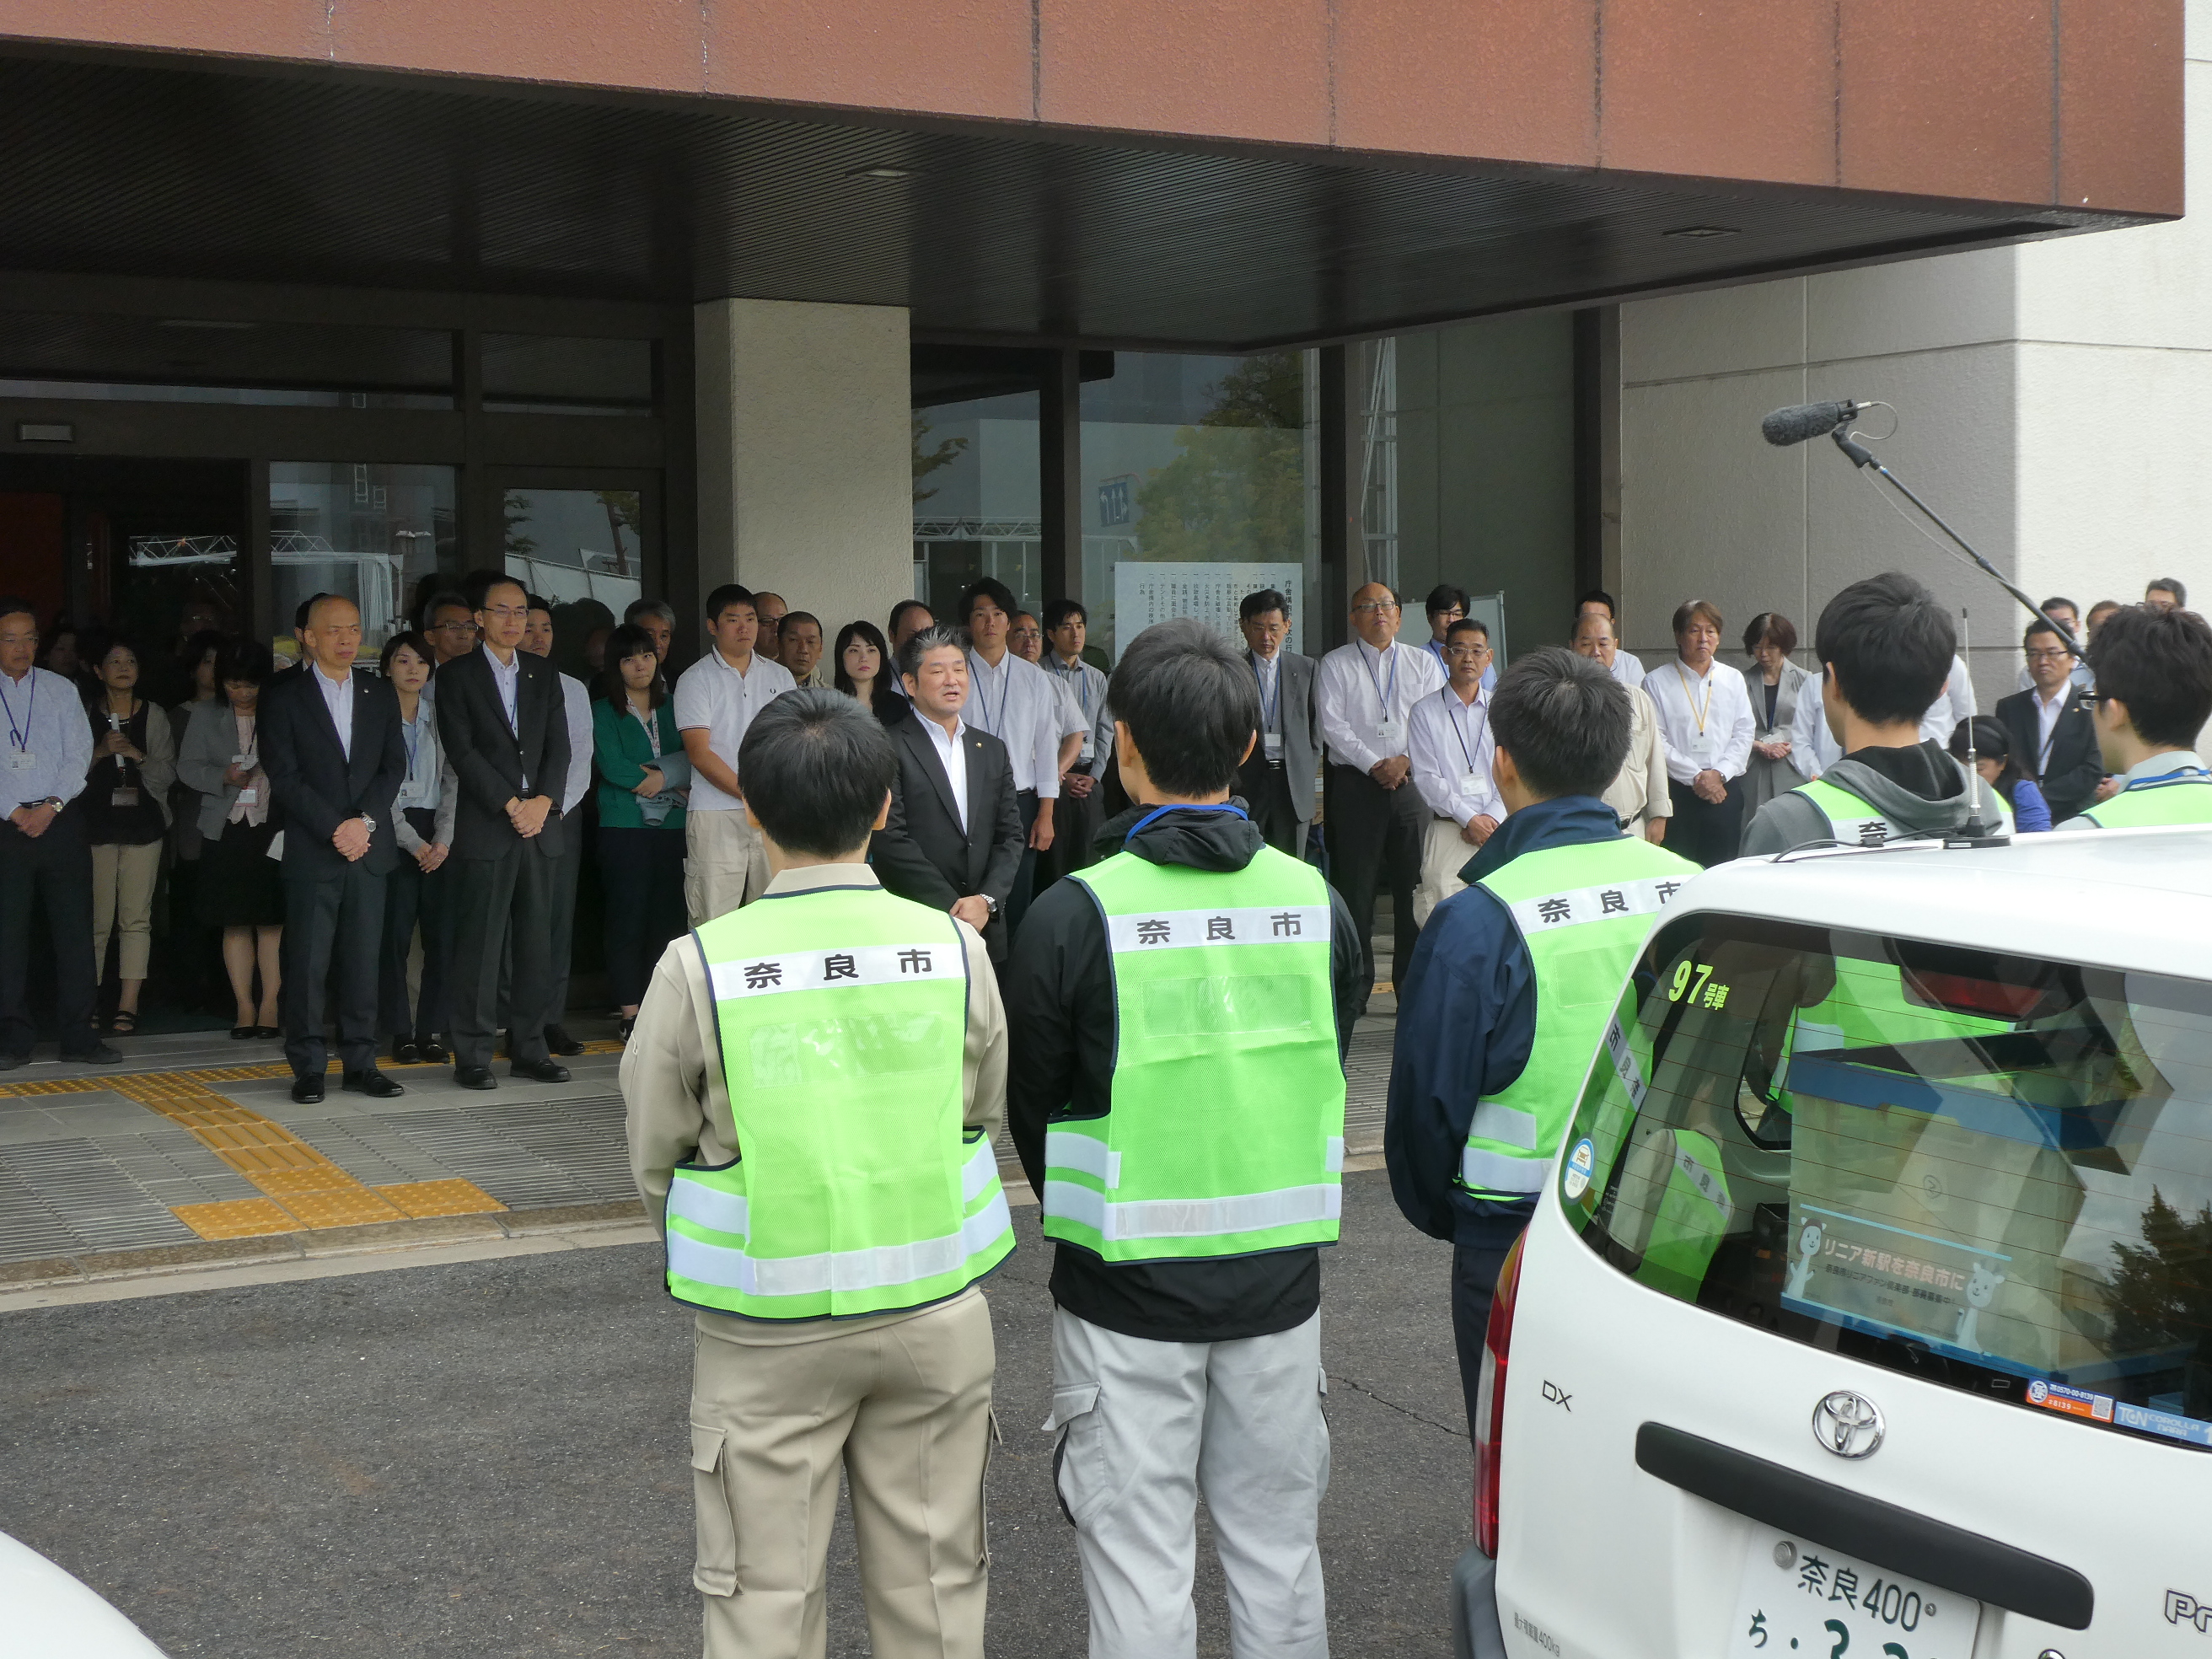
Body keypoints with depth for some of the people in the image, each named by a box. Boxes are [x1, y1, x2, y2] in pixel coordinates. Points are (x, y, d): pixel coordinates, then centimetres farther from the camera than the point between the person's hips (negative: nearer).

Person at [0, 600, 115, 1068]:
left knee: (74, 928, -1)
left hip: (60, 821, 1)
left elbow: (80, 753, 4)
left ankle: (78, 1037, 4)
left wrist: (51, 805, -9)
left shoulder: (61, 689, 10)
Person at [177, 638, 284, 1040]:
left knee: (273, 920, -4)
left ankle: (270, 1006, 1)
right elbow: (187, 766, 8)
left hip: (274, 829, -2)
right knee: (235, 923, 3)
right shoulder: (206, 720, 12)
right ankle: (244, 1007, 8)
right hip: (227, 830, 2)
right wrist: (225, 777, -9)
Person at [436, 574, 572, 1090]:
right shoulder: (457, 675, 3)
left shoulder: (544, 674, 16)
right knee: (479, 943, -5)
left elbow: (559, 745, 10)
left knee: (537, 941, 5)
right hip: (485, 828, -4)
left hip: (541, 822, 4)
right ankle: (473, 1056, 0)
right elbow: (462, 751, -6)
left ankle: (529, 1050, 11)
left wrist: (543, 802, -6)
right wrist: (511, 805, -12)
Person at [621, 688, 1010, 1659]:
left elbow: (654, 1160, -4)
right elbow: (985, 1117, 5)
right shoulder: (955, 950, -7)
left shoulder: (699, 967, -14)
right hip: (935, 1314, 2)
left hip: (767, 1330, -2)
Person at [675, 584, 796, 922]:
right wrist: (750, 795, -12)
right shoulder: (696, 679, 3)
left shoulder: (779, 676, 15)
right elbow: (699, 753, -4)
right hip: (715, 815, -3)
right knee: (713, 922, -8)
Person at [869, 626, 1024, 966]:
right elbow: (890, 839, -12)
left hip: (986, 929, 5)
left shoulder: (993, 750, 15)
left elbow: (1010, 835, 10)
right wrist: (952, 909, -13)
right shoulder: (888, 747, -4)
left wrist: (986, 900, -7)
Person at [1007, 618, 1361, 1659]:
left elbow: (1034, 1109, -3)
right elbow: (1323, 1080, 5)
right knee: (1279, 1554, 17)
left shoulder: (1074, 916, -15)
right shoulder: (1315, 903, -3)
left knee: (1141, 1571, 7)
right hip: (1279, 1277, 4)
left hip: (1127, 1291, -4)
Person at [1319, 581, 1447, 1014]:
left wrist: (1406, 760, -12)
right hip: (1354, 783, -2)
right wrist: (1375, 764, -12)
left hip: (1412, 781, 2)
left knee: (1415, 881, 0)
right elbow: (1332, 725, -3)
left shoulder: (1423, 663, 12)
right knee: (1355, 884, -2)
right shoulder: (1335, 665, 7)